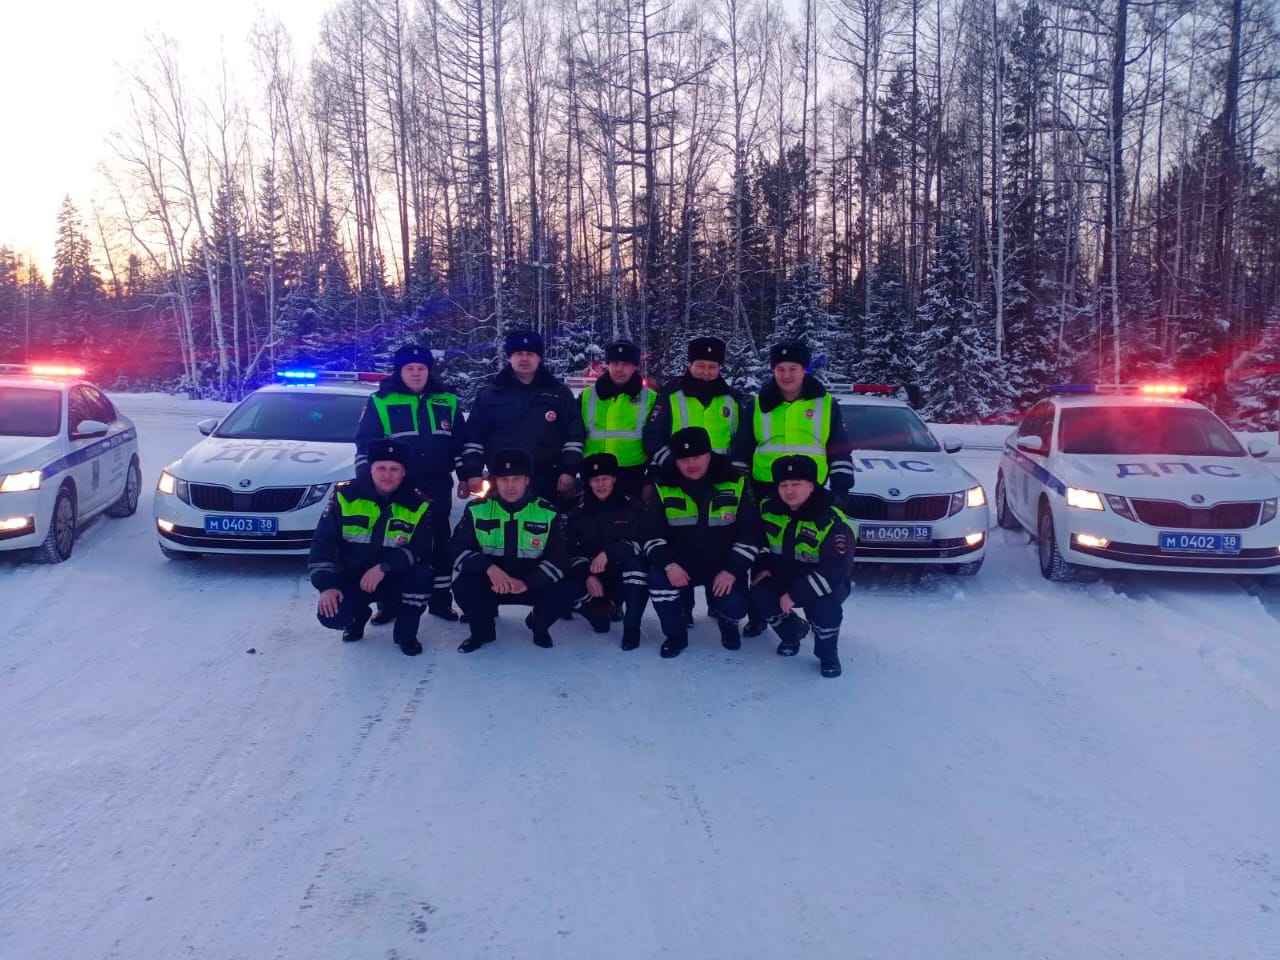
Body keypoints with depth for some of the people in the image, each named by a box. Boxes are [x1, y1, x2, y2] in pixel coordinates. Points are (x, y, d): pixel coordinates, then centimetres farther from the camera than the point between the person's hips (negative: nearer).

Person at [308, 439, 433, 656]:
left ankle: (406, 632, -5)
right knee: (332, 616, -27)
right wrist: (326, 585, -22)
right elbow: (322, 543, -10)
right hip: (350, 578, 0)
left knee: (421, 572, -31)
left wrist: (384, 567, -34)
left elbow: (421, 549, -20)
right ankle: (358, 614, 14)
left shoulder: (417, 505, -9)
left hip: (394, 579, 0)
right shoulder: (346, 496, -9)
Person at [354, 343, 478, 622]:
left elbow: (462, 441, 14)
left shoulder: (447, 401, 8)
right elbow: (365, 444, 1)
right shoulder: (381, 401, 0)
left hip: (437, 486, 2)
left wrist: (468, 474, 9)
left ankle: (440, 599, 18)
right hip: (395, 486, -2)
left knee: (439, 541, 8)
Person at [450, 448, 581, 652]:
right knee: (463, 584, -29)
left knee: (569, 589, -26)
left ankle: (539, 624, 10)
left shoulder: (549, 513, -7)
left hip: (533, 585, 0)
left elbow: (559, 559, -12)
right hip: (489, 583, 0)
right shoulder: (476, 509, -5)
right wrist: (489, 568, -30)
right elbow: (458, 550, -11)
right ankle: (483, 630, 4)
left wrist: (527, 582, -28)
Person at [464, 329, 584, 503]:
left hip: (546, 481, 0)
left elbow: (574, 435, 4)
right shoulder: (491, 394, 7)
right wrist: (474, 473, -1)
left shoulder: (559, 393, 6)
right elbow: (474, 436, 6)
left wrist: (569, 471, -3)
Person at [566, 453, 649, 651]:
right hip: (595, 579, 2)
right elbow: (573, 551, -3)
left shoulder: (632, 506, -9)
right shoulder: (579, 512, 0)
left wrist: (608, 553, -32)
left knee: (636, 564, -35)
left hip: (627, 577, -2)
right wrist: (587, 576, -21)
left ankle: (631, 628, -23)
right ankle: (602, 611, 7)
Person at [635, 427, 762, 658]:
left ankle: (725, 619, 18)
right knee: (658, 578, -28)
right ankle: (676, 635, -2)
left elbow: (751, 533, -8)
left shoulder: (735, 483, -9)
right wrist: (668, 564, -23)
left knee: (734, 606, -24)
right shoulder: (664, 488, -6)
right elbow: (649, 533, -7)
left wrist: (733, 570, -18)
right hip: (683, 562, 1)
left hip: (725, 565, -1)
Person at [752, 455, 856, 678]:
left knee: (824, 605, -35)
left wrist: (796, 595, -31)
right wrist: (764, 567, -3)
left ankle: (827, 654, -5)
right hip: (783, 578, 5)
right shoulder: (768, 509, -6)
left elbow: (836, 570, -30)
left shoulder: (833, 522, -25)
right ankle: (793, 632, 10)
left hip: (825, 585, -5)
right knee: (760, 595, -21)